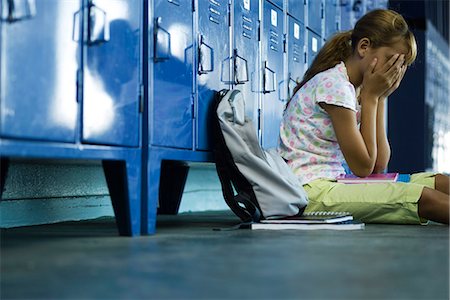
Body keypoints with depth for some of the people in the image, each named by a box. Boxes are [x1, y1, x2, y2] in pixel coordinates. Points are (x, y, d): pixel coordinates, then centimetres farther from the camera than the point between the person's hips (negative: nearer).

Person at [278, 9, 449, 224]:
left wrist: (380, 97, 7)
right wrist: (371, 96, -6)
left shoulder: (356, 90, 15)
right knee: (425, 198, -25)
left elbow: (379, 165, 9)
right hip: (311, 191, -9)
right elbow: (364, 167, -11)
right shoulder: (334, 85, -13)